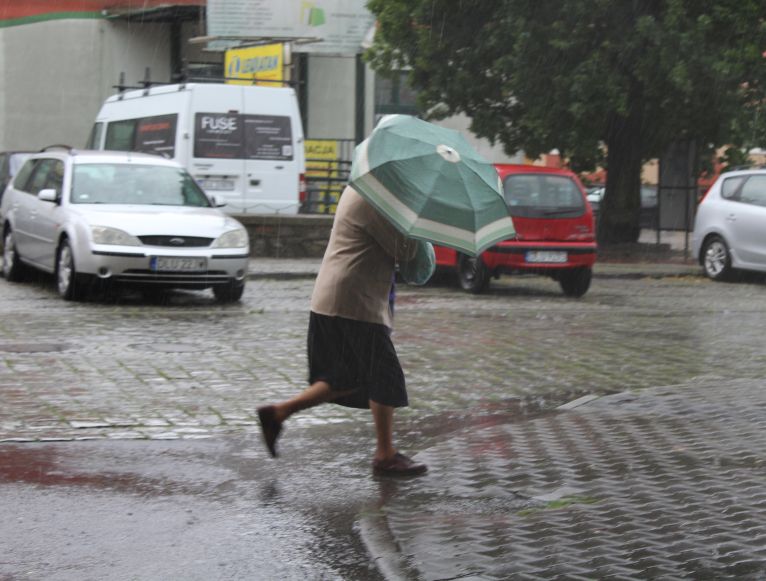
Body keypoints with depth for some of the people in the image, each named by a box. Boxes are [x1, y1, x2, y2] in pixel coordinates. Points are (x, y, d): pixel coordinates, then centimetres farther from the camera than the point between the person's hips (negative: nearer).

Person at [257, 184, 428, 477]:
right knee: (384, 377, -1)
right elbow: (404, 250, -15)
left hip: (328, 300, 10)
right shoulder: (372, 200, -16)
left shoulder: (357, 190, 16)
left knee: (347, 378, 16)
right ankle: (385, 456, 5)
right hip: (354, 302, -10)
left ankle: (277, 412, 11)